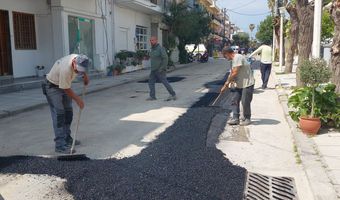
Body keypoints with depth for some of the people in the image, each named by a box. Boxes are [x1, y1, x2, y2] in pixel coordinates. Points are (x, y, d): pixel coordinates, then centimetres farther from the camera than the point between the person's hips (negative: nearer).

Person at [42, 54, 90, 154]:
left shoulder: (79, 59, -17)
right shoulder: (65, 69, -38)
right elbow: (66, 89, -27)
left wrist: (85, 76, 13)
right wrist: (78, 99, -18)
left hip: (63, 85, 9)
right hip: (52, 86, -9)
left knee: (68, 112, 11)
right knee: (59, 114, -15)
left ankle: (67, 138, 23)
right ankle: (60, 145, -15)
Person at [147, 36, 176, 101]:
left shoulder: (160, 49, -14)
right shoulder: (152, 49, 13)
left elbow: (165, 58, -20)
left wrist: (162, 68, -24)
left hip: (160, 70, -8)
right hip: (153, 70, 9)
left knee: (165, 82, -3)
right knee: (151, 82, 4)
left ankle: (173, 95, 7)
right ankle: (152, 96, 8)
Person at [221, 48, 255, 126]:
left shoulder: (238, 58, -18)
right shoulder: (234, 59, 14)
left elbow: (234, 73, -21)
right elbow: (232, 73, 16)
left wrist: (227, 82, -10)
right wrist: (227, 83, 10)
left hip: (247, 84, -10)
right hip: (239, 84, 10)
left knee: (245, 102, -1)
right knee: (234, 100, 5)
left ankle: (247, 119, 14)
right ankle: (235, 118, 9)